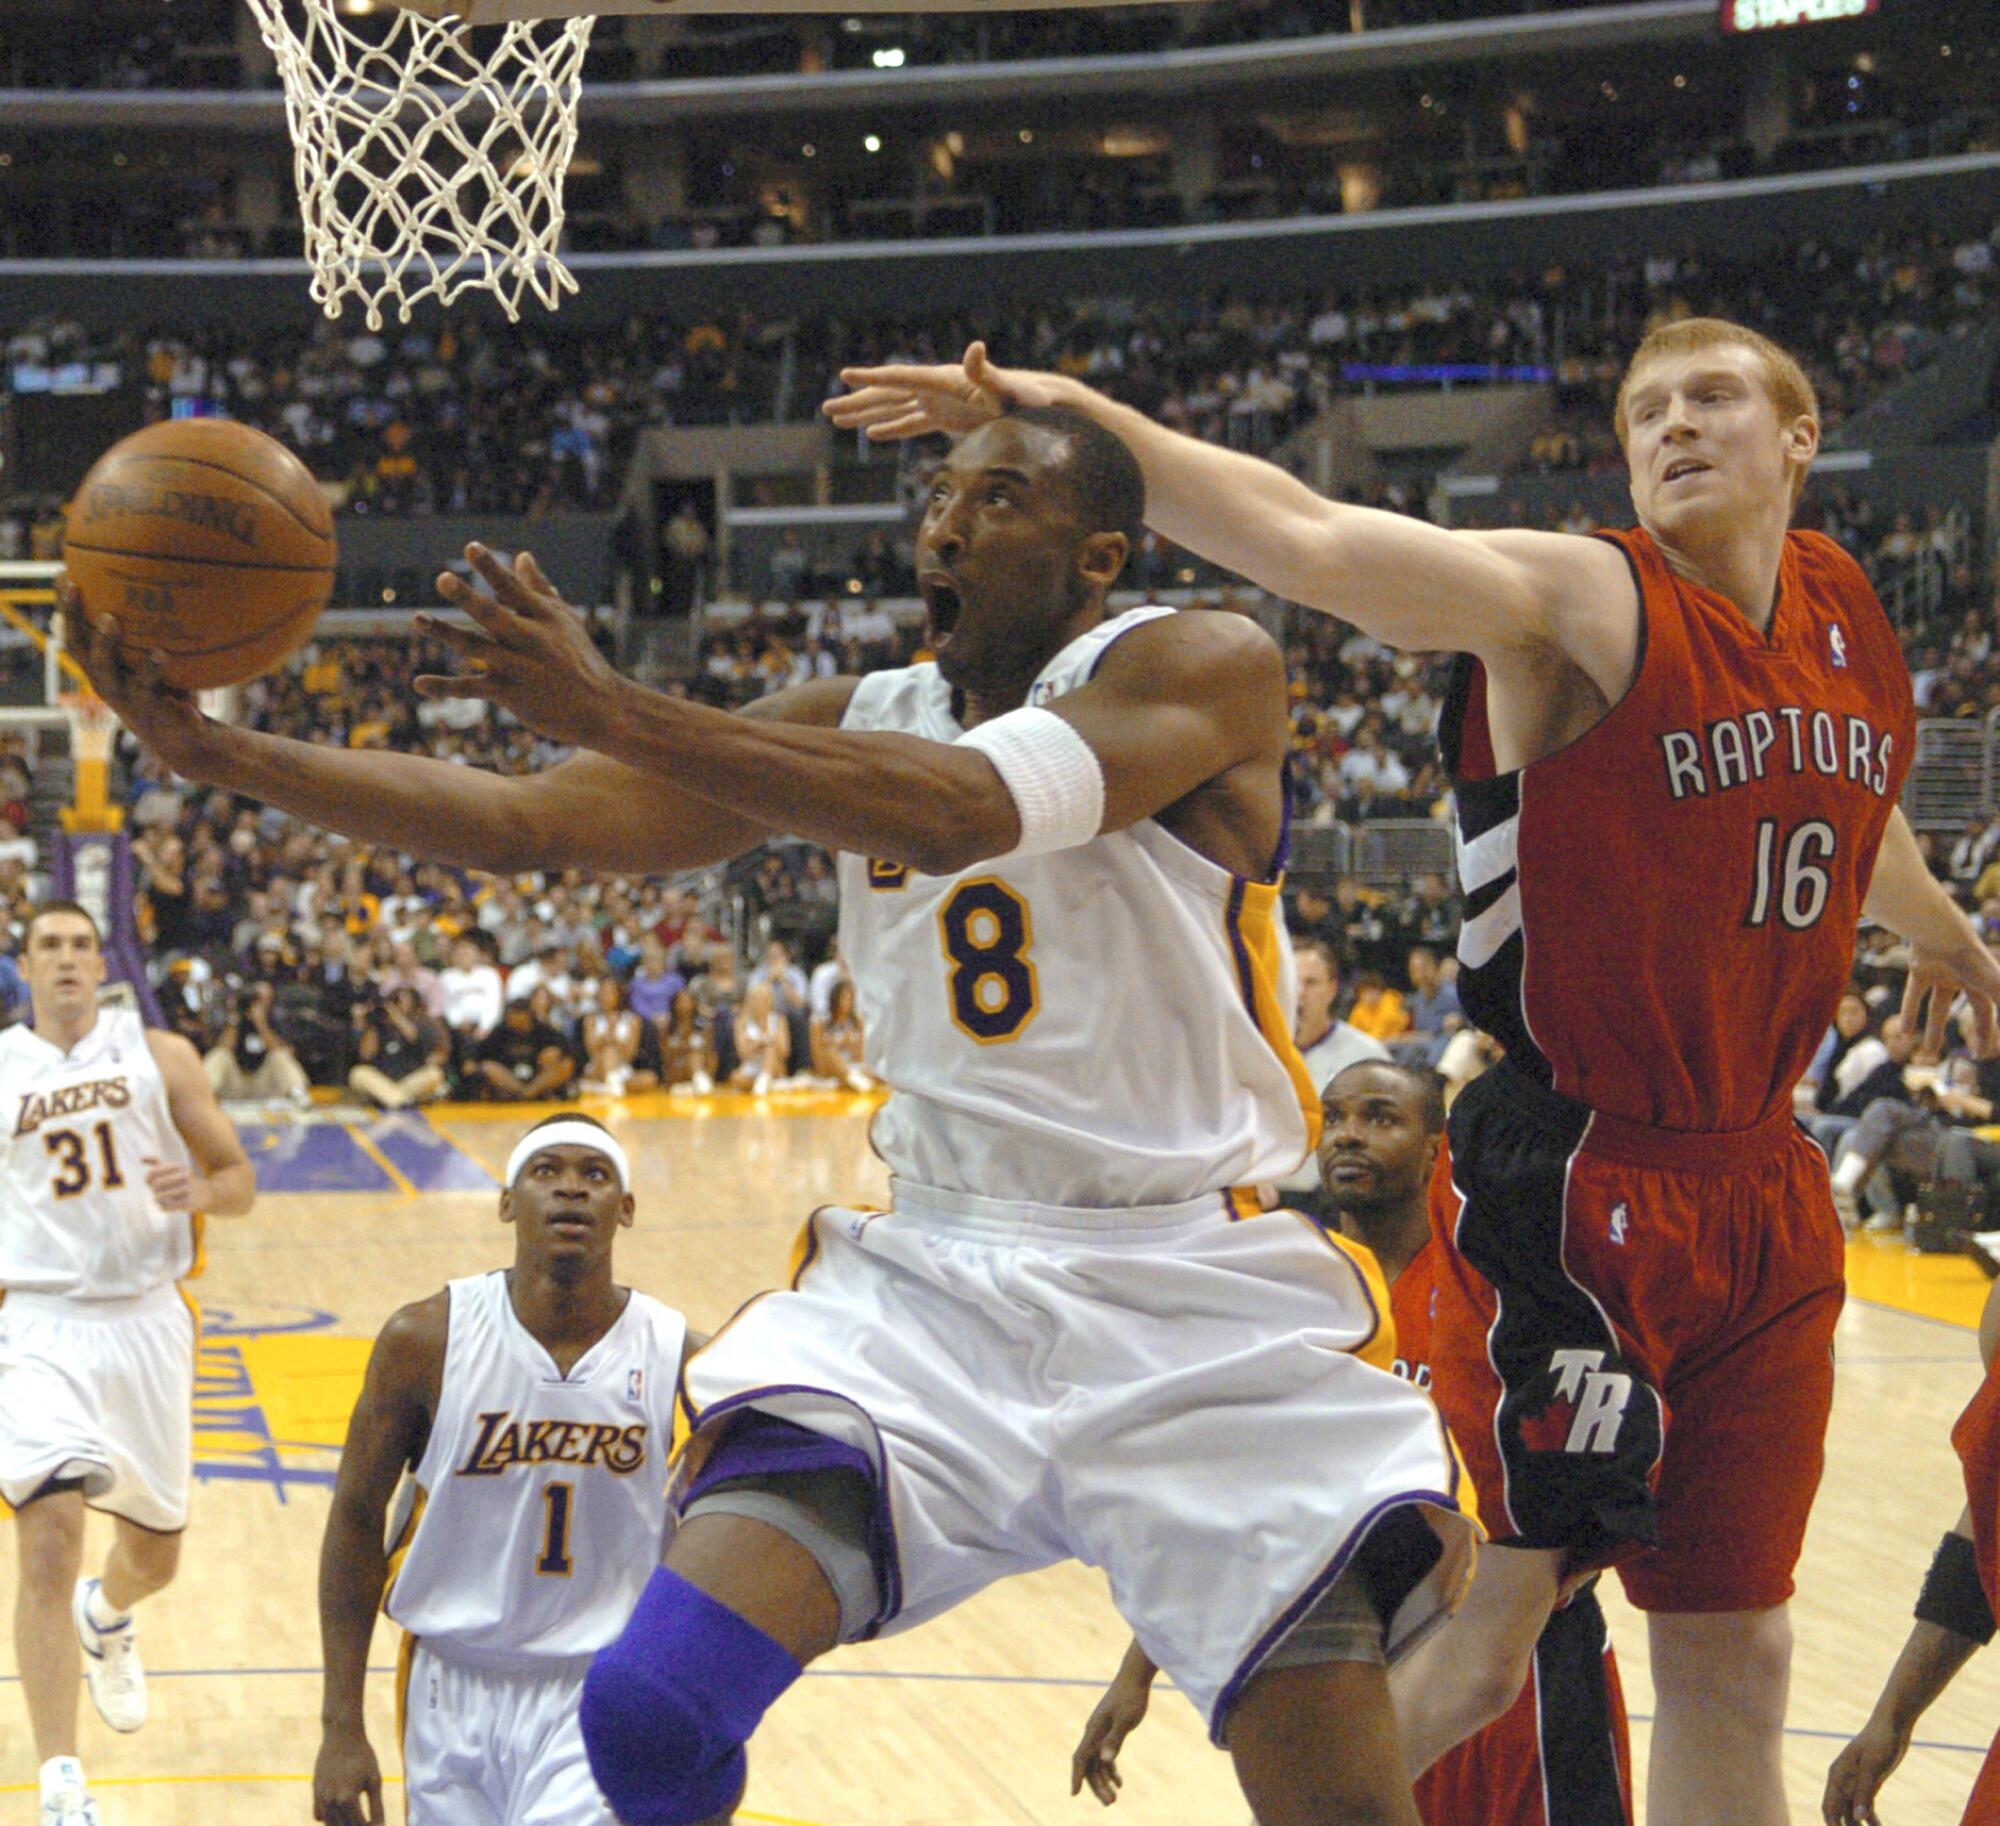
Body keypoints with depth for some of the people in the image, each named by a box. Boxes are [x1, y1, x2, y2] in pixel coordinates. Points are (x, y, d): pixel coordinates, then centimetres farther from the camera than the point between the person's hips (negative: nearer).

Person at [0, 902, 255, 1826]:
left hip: (147, 1320, 2)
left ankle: (105, 1619, 54)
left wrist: (200, 1190, -17)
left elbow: (240, 1179, 5)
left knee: (154, 1551, 15)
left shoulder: (160, 1057, 3)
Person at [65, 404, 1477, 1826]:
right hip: (932, 1281, 4)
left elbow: (968, 810, -24)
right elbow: (523, 824, 7)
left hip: (1206, 1306, -4)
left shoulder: (1202, 668, -5)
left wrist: (613, 711, -28)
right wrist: (217, 752, -5)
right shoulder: (854, 726, 12)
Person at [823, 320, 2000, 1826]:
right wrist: (1076, 416, -39)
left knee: (1734, 1660, 10)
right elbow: (1316, 541, -25)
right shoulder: (1586, 602, -11)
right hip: (1574, 1196, -6)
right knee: (1484, 1639, -7)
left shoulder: (1842, 609, 10)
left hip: (1764, 1193, 7)